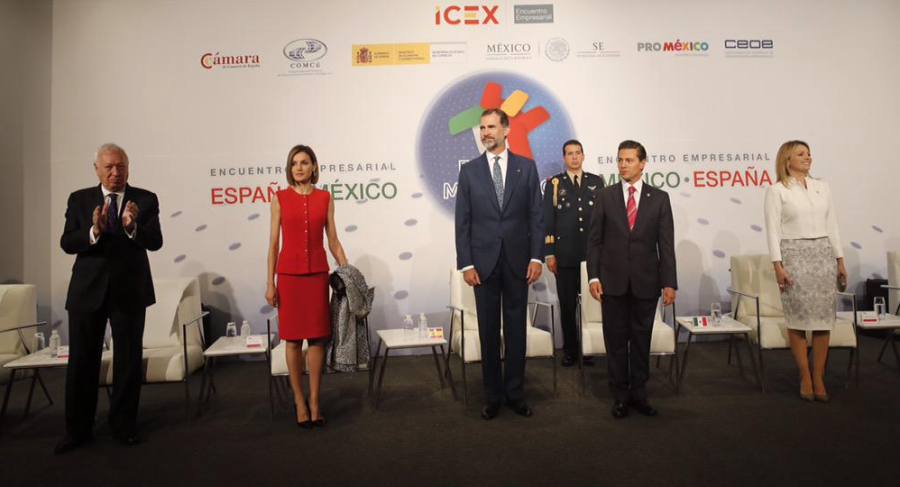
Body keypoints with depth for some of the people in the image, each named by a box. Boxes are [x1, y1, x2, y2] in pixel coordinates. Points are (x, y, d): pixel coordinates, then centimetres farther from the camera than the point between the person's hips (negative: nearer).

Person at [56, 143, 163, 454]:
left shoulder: (145, 200, -2)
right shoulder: (79, 199, 3)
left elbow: (155, 242, -12)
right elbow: (67, 243, -5)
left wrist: (132, 226, -31)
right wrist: (94, 231, -25)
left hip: (129, 290, -1)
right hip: (88, 289, 1)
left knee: (129, 360, 8)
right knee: (81, 361, 8)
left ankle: (123, 425, 24)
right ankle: (78, 429, 24)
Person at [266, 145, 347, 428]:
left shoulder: (325, 198, 5)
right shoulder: (280, 198, 3)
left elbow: (333, 240, 7)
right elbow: (273, 242, 2)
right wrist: (270, 282, -2)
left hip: (318, 273, 1)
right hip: (289, 274, -1)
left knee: (317, 338, 4)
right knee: (293, 339, 4)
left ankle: (314, 401, 16)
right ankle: (299, 401, 19)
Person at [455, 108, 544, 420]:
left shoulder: (526, 167, 4)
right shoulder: (469, 170, 4)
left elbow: (536, 216, 3)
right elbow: (462, 221, 2)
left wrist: (537, 257, -5)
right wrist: (466, 263, -5)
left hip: (517, 261, 0)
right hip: (483, 262, 0)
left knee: (516, 328, 8)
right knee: (488, 330, 7)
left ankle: (515, 393, 21)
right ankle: (492, 395, 20)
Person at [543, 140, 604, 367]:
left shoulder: (596, 182, 10)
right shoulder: (554, 183, 4)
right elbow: (547, 220, 1)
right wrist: (549, 253, -5)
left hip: (593, 254, 2)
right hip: (565, 255, -1)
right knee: (567, 305, 6)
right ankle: (570, 350, 18)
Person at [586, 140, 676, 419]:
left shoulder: (659, 198, 3)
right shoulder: (605, 196, 3)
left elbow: (666, 243, 1)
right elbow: (594, 240, 2)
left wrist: (669, 282, -5)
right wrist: (593, 276, -6)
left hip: (646, 281, 0)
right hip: (613, 280, 0)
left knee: (641, 340, 9)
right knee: (616, 340, 7)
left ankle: (639, 394, 24)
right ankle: (620, 396, 20)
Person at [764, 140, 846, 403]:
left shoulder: (823, 187, 13)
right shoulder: (777, 190, -2)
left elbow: (832, 226, 14)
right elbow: (773, 230, -6)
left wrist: (840, 260, 11)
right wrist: (778, 265, -12)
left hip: (823, 255, 5)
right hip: (794, 255, -4)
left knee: (824, 317, 3)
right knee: (798, 317, -2)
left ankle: (819, 378, 12)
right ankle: (805, 378, 10)